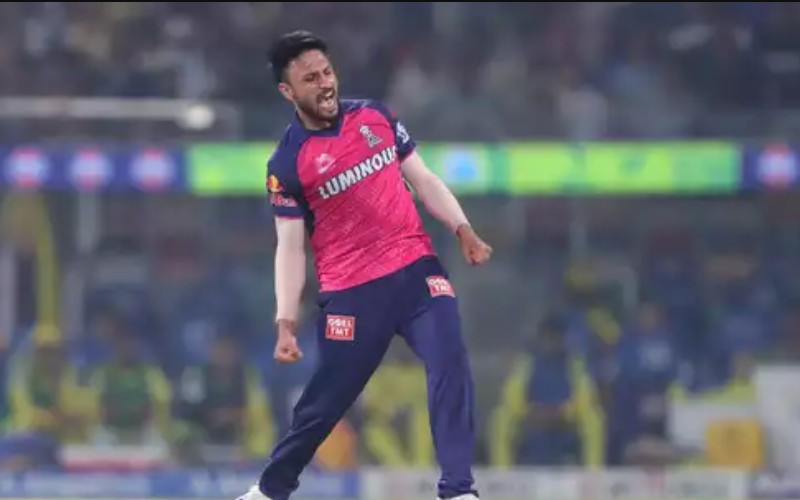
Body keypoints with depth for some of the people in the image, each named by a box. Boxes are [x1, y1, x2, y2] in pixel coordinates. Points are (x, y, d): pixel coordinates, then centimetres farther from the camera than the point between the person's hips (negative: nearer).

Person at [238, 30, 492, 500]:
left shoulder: (375, 116, 7)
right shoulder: (288, 163, -5)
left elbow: (423, 178, 14)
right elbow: (290, 248, -3)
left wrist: (463, 230, 0)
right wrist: (286, 324, -10)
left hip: (417, 269, 3)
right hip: (352, 292, -3)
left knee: (451, 365, -17)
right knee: (325, 402, 4)